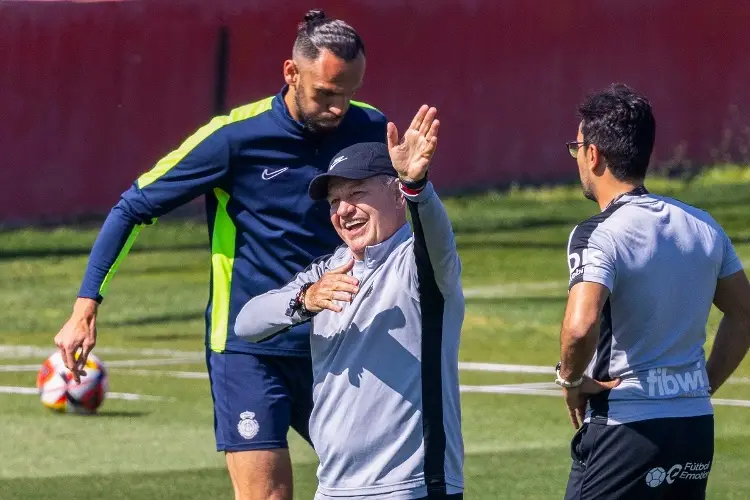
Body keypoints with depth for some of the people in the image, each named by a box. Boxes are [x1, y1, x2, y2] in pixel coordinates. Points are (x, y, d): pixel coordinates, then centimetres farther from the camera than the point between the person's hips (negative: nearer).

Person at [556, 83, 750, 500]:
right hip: (697, 425, 7)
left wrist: (571, 378, -11)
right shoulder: (702, 227, 9)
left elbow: (580, 328, -30)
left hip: (625, 431, -7)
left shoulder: (599, 236, -14)